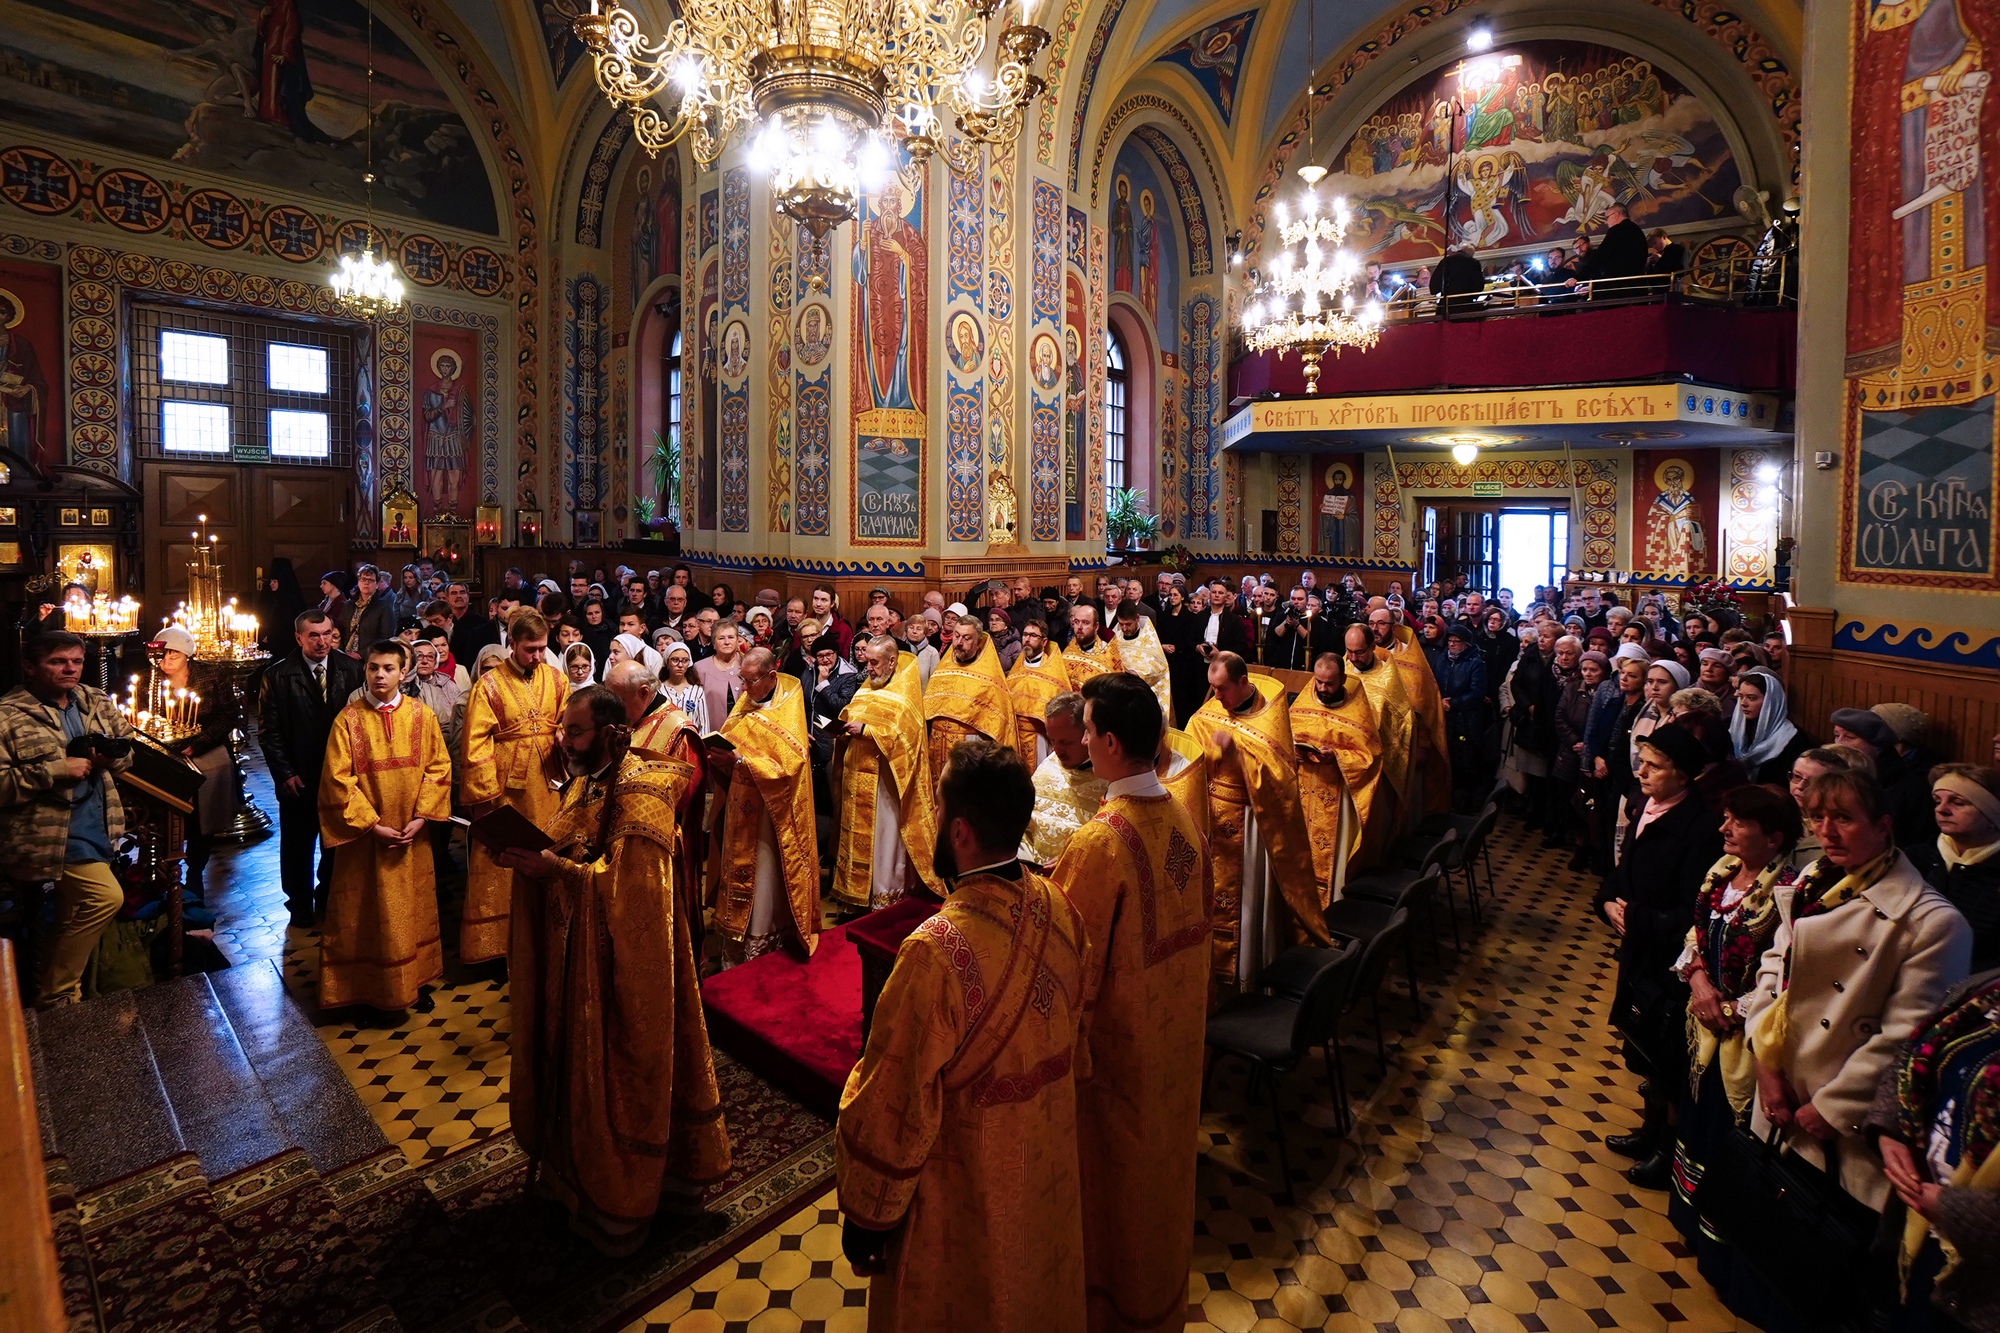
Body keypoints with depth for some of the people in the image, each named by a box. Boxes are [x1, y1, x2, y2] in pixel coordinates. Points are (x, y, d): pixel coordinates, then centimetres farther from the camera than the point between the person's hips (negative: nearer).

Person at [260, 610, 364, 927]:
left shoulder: (352, 670, -2)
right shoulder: (278, 676, -5)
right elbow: (269, 731, -3)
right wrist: (285, 773, -8)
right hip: (299, 778, -1)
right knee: (298, 845, 13)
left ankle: (330, 900, 31)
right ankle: (301, 904, 32)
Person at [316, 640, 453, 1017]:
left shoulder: (422, 715, -2)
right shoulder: (348, 720, -7)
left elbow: (439, 767, 0)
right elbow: (338, 780, -9)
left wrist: (420, 817, -9)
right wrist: (372, 824, -14)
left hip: (412, 837, 2)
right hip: (365, 836, -2)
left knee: (414, 909, 13)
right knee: (369, 912, 7)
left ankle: (415, 981, 28)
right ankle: (370, 988, 21)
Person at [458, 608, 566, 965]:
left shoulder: (556, 679, 5)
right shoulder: (488, 686, -5)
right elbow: (476, 746, -7)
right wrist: (486, 796, -11)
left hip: (547, 789, 3)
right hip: (505, 791, -3)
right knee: (499, 869, 4)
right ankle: (492, 946, 16)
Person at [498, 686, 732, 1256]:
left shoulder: (640, 793, -22)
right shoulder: (587, 782, 6)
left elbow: (630, 886, -27)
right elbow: (572, 856, 12)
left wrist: (554, 869, -29)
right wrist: (531, 854, -7)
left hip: (622, 962, -8)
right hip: (580, 955, 8)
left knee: (617, 1073, 7)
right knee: (582, 1062, 20)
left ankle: (616, 1206, 26)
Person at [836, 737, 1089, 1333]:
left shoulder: (937, 950, -35)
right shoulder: (1059, 909, -14)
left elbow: (893, 1108, -25)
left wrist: (864, 1217, -9)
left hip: (964, 1190, -5)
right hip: (1048, 1167, 6)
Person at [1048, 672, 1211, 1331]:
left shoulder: (1099, 842, -30)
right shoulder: (1186, 819, -8)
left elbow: (1074, 960, -21)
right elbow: (1196, 919, 4)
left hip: (1119, 1030, -6)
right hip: (1179, 1023, 7)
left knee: (1118, 1160, 16)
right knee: (1165, 1144, 25)